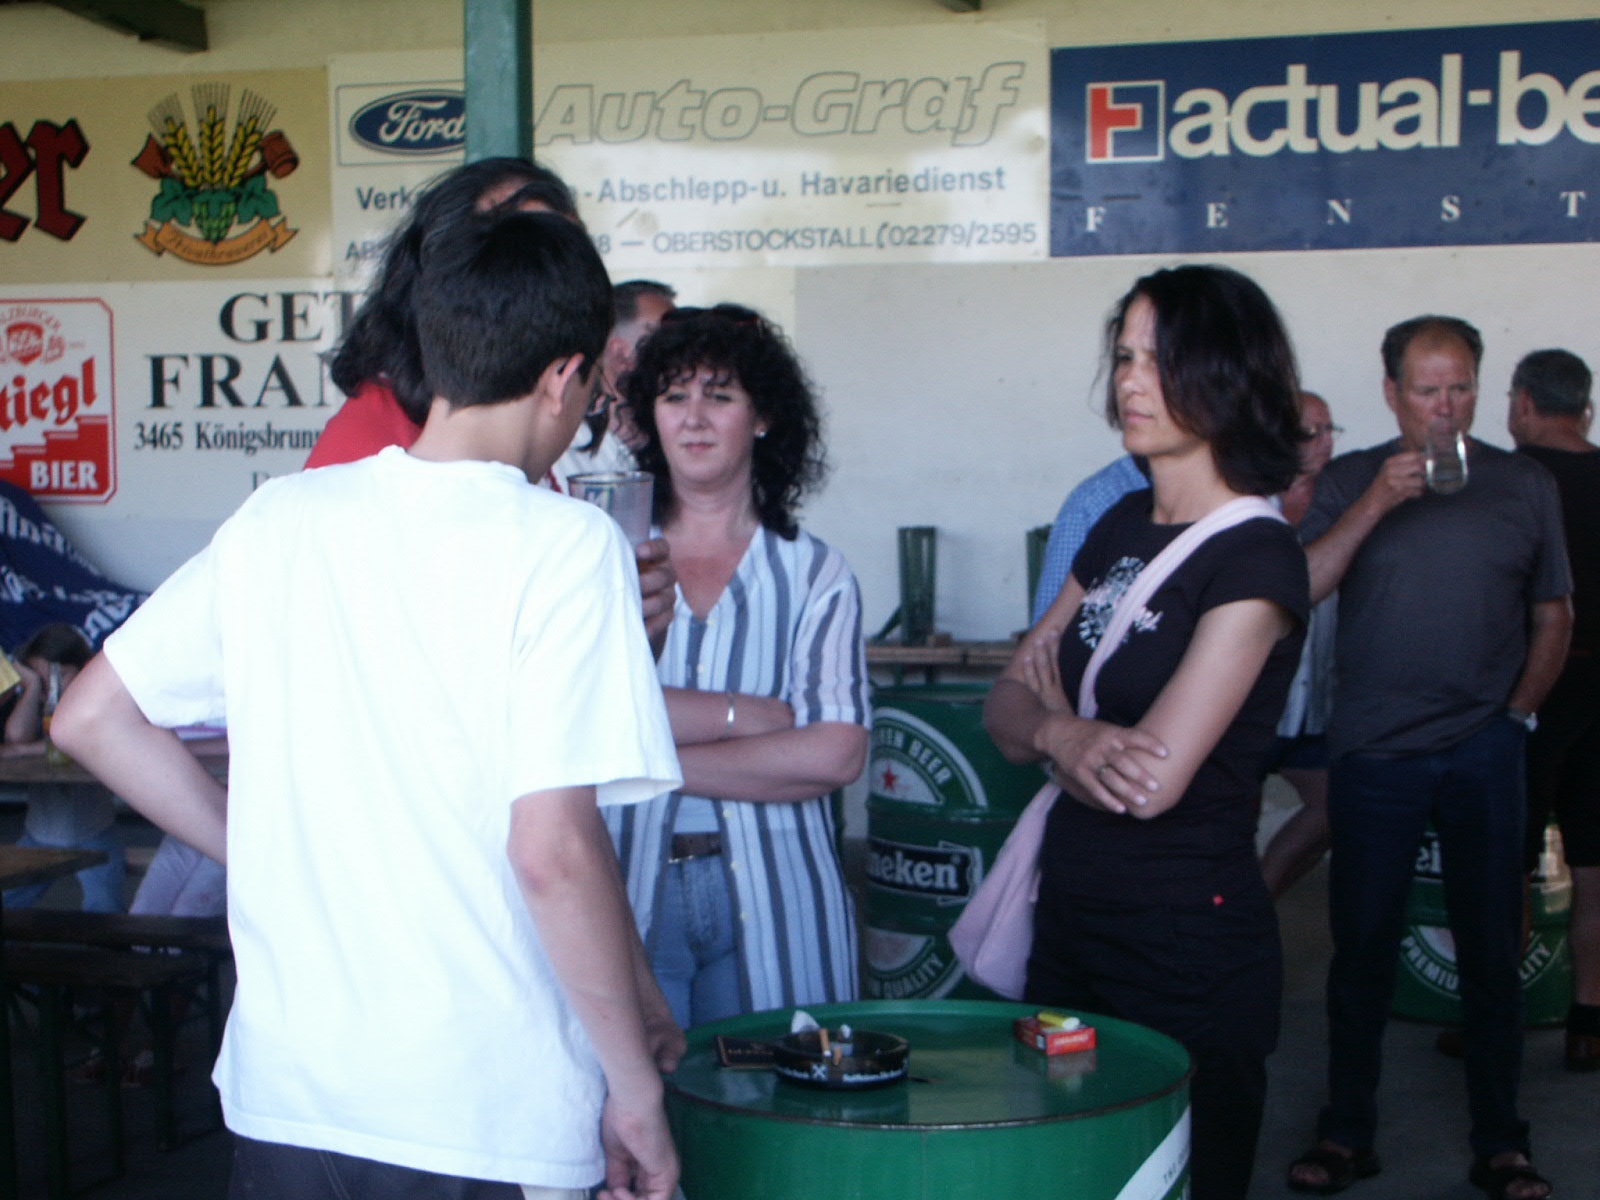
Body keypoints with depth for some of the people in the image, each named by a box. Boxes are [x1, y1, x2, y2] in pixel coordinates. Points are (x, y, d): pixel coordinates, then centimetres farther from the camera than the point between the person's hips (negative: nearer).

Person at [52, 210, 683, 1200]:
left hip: (281, 1100, 5)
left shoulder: (278, 518, 2)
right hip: (493, 1121, -5)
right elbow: (553, 850, -20)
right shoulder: (564, 543, -14)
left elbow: (92, 718, 9)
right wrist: (637, 1082, -9)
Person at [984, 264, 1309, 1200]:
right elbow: (1006, 705, 6)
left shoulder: (1255, 560, -16)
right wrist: (1065, 734, -17)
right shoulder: (1125, 525, 8)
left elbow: (1154, 781, -24)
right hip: (1072, 921, 8)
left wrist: (1052, 721, -4)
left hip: (1188, 951, -8)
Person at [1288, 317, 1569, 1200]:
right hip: (1373, 752, -1)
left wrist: (1519, 710, 1)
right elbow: (1300, 590, -8)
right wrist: (1375, 504, -16)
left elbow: (1553, 615, 12)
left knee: (1491, 951, 7)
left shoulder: (1525, 486, 7)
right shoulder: (1349, 482, 4)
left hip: (1483, 752, 1)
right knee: (1362, 946, 5)